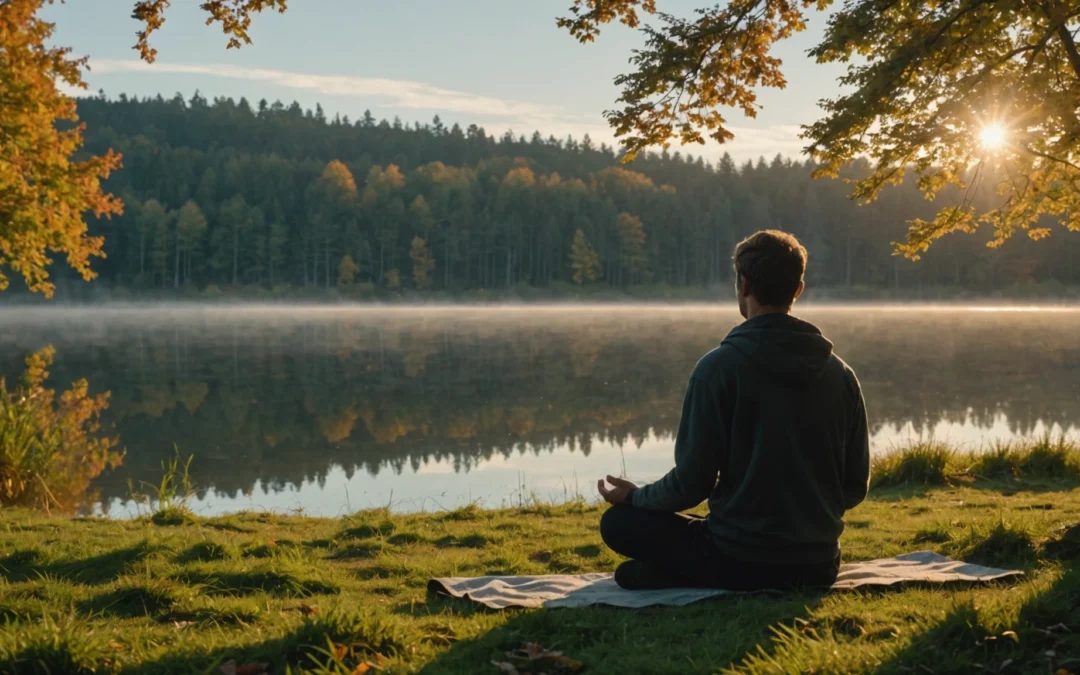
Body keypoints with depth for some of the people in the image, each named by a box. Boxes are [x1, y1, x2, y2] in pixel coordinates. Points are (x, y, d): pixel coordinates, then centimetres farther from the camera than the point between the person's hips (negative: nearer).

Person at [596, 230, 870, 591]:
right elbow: (855, 487, 6)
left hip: (741, 562, -5)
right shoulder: (841, 374, 2)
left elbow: (692, 481, -11)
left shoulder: (719, 367, -12)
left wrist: (633, 496, 8)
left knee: (619, 522, 13)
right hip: (819, 566, 5)